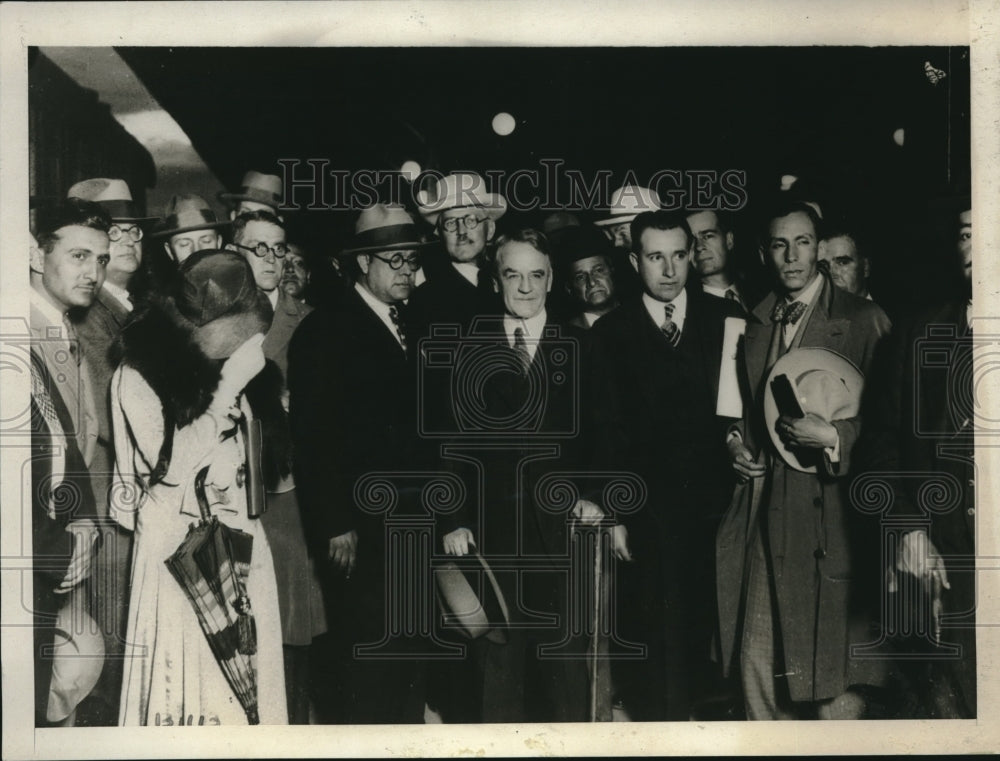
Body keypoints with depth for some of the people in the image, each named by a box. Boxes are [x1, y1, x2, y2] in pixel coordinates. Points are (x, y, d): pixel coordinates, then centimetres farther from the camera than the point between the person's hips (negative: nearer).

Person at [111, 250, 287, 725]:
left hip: (238, 544, 5)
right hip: (177, 551, -5)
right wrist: (229, 385, -18)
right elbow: (173, 464, -17)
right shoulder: (137, 376, -9)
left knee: (244, 674, 4)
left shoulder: (224, 367, 9)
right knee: (184, 683, -1)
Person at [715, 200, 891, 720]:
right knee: (758, 665, 8)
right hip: (765, 514, 5)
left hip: (829, 516, -5)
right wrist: (736, 442, 9)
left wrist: (833, 436, -18)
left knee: (831, 668, 0)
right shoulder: (754, 323, 16)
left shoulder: (863, 321, -4)